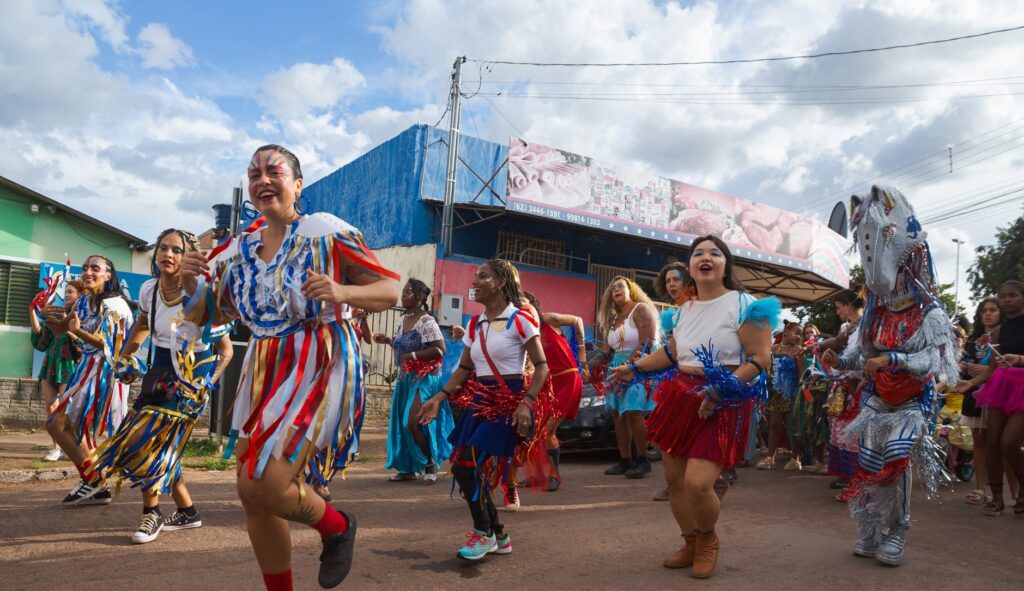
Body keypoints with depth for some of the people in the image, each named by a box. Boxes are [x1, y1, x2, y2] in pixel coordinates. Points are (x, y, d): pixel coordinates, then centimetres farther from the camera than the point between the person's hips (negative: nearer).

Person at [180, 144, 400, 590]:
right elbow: (209, 315, 17)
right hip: (264, 369, 6)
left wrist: (342, 293, -26)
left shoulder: (326, 231, -7)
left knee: (263, 485, -16)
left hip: (320, 365, -6)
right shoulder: (239, 248, 8)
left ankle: (337, 527, 16)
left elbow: (390, 290, -8)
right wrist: (190, 284, -4)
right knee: (252, 495, 9)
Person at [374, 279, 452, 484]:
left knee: (413, 424, -11)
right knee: (401, 424, 9)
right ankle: (408, 469, 21)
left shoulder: (427, 321, -16)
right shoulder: (402, 320, 9)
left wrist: (413, 356, -21)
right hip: (405, 378, 8)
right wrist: (387, 340, 5)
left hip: (424, 379, -8)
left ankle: (430, 464, 9)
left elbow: (440, 350, -21)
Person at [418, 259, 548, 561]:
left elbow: (542, 367, -11)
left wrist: (526, 403, -22)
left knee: (469, 464, -14)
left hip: (508, 402, -7)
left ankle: (483, 534, 8)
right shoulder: (475, 324, 11)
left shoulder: (520, 319, -10)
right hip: (479, 401, 8)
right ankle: (498, 536, 19)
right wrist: (439, 397, 5)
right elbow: (464, 368, 15)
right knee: (461, 467, 4)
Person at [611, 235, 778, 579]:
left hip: (722, 405, -6)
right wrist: (634, 369, 18)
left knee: (697, 482, -17)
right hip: (681, 397, 7)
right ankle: (692, 544, 31)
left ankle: (708, 541, 15)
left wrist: (720, 391, -22)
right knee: (673, 478, 9)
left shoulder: (743, 305, -8)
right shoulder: (684, 309, 12)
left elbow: (761, 359, -13)